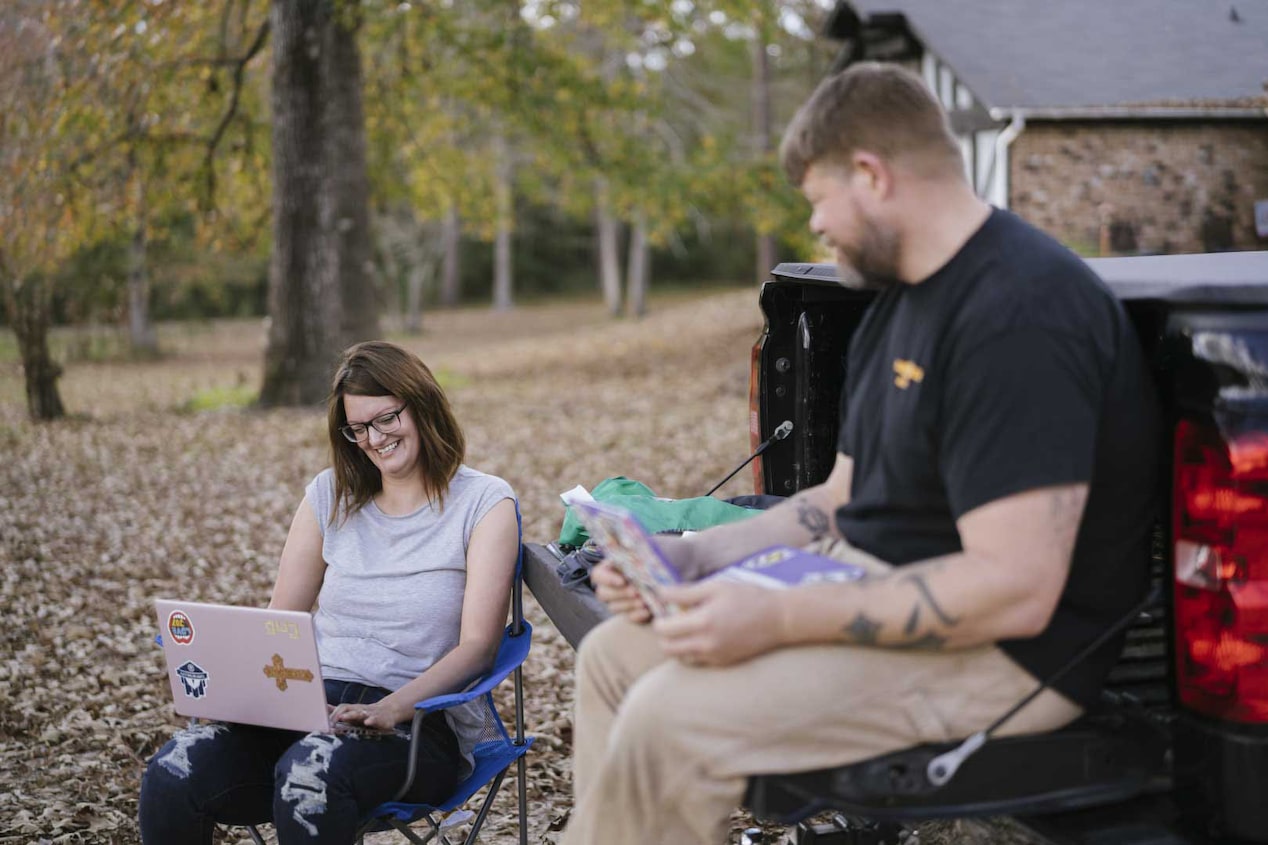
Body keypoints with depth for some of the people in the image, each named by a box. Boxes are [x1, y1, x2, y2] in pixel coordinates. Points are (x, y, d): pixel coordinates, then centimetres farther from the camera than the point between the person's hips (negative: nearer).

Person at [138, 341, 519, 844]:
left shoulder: (483, 502, 2)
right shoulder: (330, 495, 16)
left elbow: (477, 645, -6)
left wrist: (393, 708, -23)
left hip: (418, 720, -4)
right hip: (311, 702, 4)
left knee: (308, 775, -37)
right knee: (173, 774, -25)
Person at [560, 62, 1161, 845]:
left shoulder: (1019, 311, -21)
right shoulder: (903, 296, 12)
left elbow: (1015, 590, -28)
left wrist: (776, 619, -26)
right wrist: (694, 554, 5)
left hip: (1007, 651, -10)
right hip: (880, 591, 10)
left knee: (668, 721, -24)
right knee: (613, 654, 7)